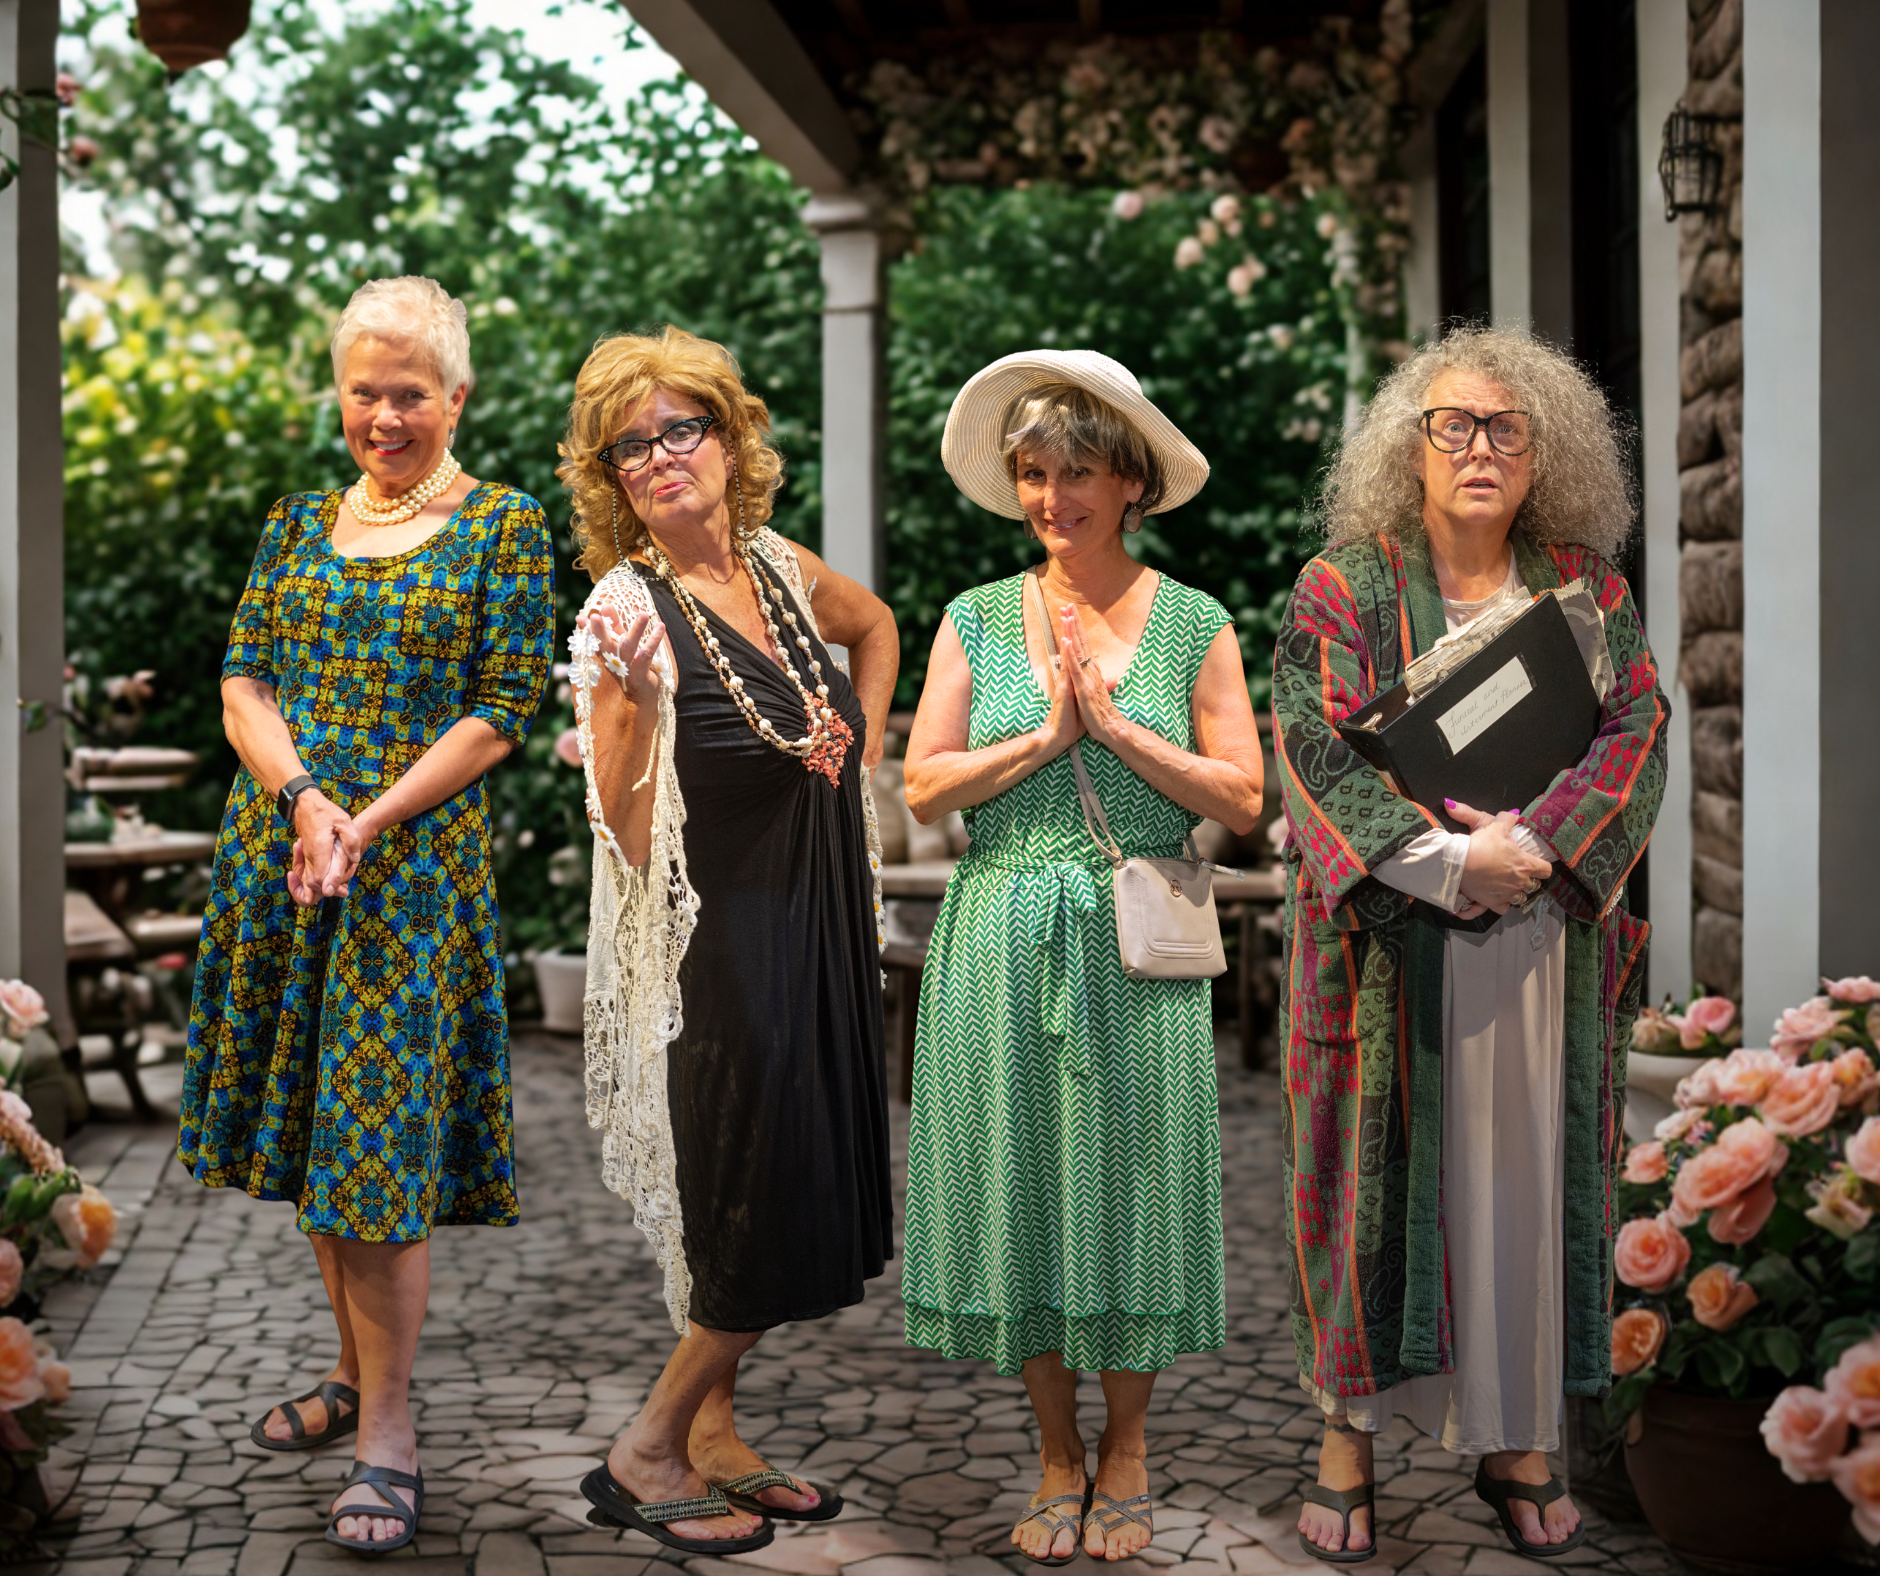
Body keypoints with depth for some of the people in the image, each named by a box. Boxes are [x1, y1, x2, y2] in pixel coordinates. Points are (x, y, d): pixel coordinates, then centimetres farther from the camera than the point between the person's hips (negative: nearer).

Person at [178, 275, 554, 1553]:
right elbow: (244, 681, 7)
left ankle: (389, 1436, 1)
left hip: (415, 863, -5)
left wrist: (366, 822, -15)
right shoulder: (300, 523, 13)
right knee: (311, 1125, 12)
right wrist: (302, 799, -12)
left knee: (378, 1139, -7)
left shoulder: (506, 527, 0)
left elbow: (503, 711, -7)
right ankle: (358, 1371, 28)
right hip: (278, 855, 5)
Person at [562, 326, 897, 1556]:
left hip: (823, 929, 7)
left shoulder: (782, 569, 3)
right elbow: (628, 830, -21)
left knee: (812, 1201, 13)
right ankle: (647, 1454, 14)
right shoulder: (633, 607, -16)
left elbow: (878, 627, 27)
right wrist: (631, 696, -36)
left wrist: (861, 750, 14)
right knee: (767, 1221, -3)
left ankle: (711, 1431, 28)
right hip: (724, 940, -7)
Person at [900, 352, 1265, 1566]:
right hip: (1003, 937, 1)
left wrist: (1114, 723, -11)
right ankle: (1060, 1457, 21)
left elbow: (1241, 796, -4)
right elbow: (924, 786, -1)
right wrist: (1043, 734, -10)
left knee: (1130, 1178, 4)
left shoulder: (1194, 625, 3)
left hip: (1136, 944, -1)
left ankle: (1126, 1447, 24)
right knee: (1020, 1181, 5)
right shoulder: (978, 620, 6)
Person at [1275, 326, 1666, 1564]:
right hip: (1391, 940, -2)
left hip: (1547, 939, 3)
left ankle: (1521, 1441, 18)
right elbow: (1317, 749, -9)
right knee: (1382, 1176, 1)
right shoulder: (1346, 587, 1)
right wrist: (1446, 862, -19)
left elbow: (1637, 727, 0)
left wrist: (1536, 841, -17)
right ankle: (1350, 1440, 11)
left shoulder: (1585, 585, 9)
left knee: (1531, 1175, 6)